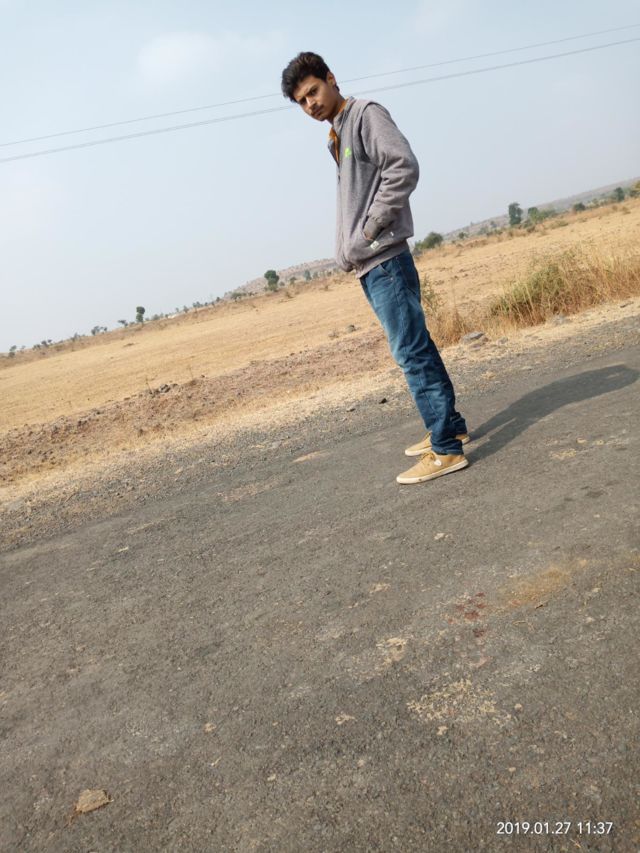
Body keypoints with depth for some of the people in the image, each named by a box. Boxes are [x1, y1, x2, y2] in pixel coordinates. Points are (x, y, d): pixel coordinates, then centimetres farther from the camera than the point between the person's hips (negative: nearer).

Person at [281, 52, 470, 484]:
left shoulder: (366, 114, -4)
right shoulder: (336, 137, 22)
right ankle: (450, 426, 24)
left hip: (384, 259, -9)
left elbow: (404, 167, -17)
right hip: (369, 264, 9)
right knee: (416, 348, 13)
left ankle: (446, 449, -5)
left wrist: (370, 231, -16)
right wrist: (349, 247, 6)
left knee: (412, 351, -10)